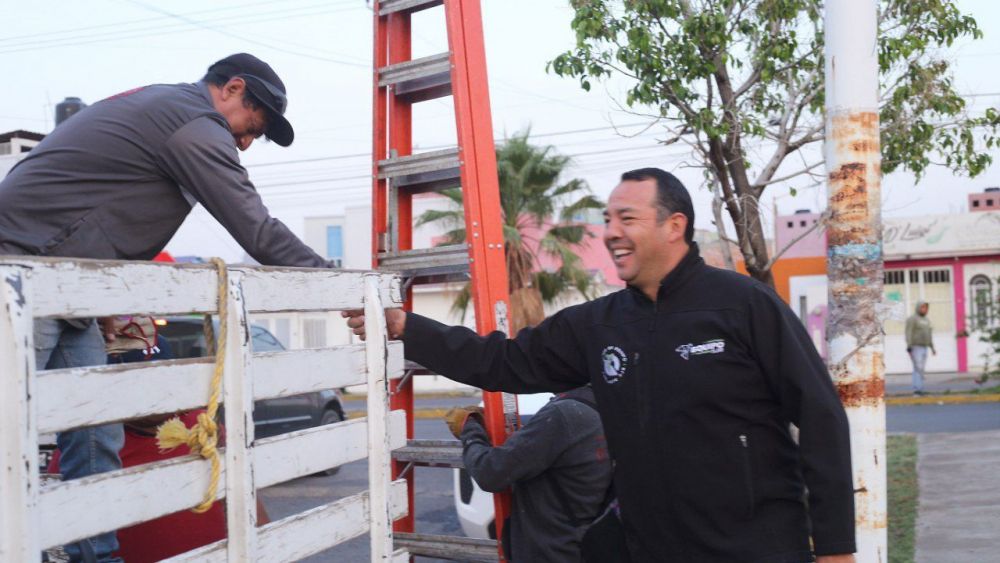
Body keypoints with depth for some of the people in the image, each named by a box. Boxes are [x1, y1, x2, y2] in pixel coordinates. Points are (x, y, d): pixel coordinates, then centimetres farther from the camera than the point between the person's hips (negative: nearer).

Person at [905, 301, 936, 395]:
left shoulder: (926, 320, 17)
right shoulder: (912, 319, -8)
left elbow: (929, 335, 21)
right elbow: (908, 333, -15)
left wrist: (932, 348, 17)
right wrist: (909, 346, -23)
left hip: (923, 348, 8)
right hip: (915, 347, -8)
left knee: (921, 369, 5)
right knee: (918, 368, -16)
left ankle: (918, 390, 6)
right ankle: (917, 389, -19)